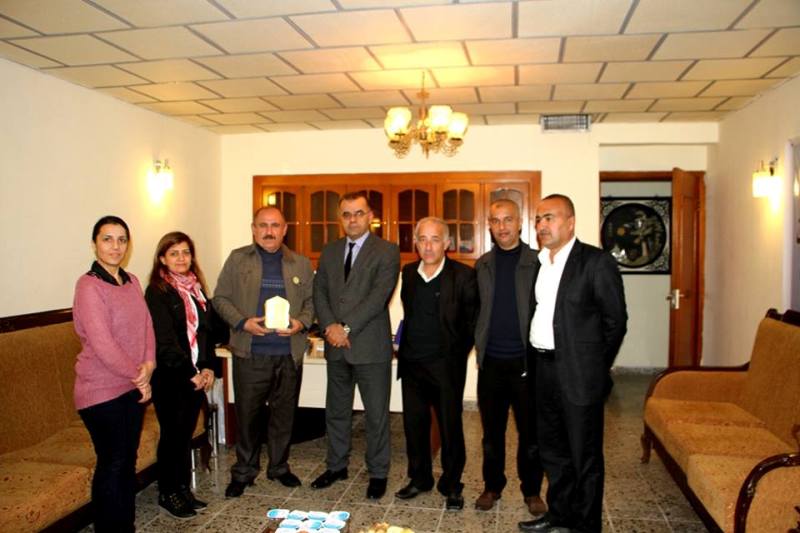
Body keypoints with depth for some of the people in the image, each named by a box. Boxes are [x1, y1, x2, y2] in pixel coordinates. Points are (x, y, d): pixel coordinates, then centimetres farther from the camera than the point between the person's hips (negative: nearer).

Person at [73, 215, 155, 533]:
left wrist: (148, 364, -9)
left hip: (133, 387, 7)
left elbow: (146, 325, 7)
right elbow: (102, 344, -19)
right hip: (102, 390, -7)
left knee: (128, 460, 15)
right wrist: (138, 376, -12)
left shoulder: (132, 282, 7)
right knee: (112, 464, 3)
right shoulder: (89, 286, -15)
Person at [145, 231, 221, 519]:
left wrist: (209, 368, 0)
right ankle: (167, 493, 20)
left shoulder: (196, 288, 11)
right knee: (172, 434, 5)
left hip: (197, 376, 6)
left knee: (186, 433, 13)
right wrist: (190, 373, -14)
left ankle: (183, 488, 26)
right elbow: (164, 341, -15)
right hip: (170, 377, -6)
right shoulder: (157, 291, -9)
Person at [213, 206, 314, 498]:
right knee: (246, 413, 6)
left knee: (284, 413, 12)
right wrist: (242, 322, -11)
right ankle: (244, 471, 24)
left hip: (289, 353, 2)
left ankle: (279, 466, 30)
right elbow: (220, 298, 4)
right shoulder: (237, 259, 4)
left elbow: (311, 301, 11)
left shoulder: (301, 264, 9)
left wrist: (301, 323, -8)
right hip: (250, 353, -2)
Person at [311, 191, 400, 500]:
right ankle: (336, 466, 34)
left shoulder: (387, 252, -6)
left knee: (377, 414, 6)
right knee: (336, 411, 17)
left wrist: (346, 327, -18)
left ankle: (378, 473, 23)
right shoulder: (329, 252, 12)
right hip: (336, 346, 5)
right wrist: (330, 326, -10)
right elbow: (319, 292, 6)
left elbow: (378, 296, -16)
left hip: (371, 346, -5)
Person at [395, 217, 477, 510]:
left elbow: (472, 320, -4)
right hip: (412, 364, 4)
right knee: (414, 425, 13)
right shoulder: (408, 273, 6)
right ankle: (419, 478, 32)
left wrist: (460, 353, -4)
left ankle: (451, 485, 26)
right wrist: (405, 347, 10)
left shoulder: (463, 275, -9)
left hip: (446, 365, -4)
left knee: (450, 427, 8)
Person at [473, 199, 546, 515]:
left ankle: (531, 490, 27)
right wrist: (479, 349, 4)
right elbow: (476, 309, 10)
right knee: (492, 430, 13)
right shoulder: (482, 264, 7)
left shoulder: (537, 262, -4)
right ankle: (492, 486, 29)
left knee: (530, 430, 9)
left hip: (526, 361, -3)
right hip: (491, 362, 3)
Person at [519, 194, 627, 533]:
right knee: (552, 451, 19)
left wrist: (595, 366, -2)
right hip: (543, 369, 7)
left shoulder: (597, 262, -10)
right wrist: (538, 360, 7)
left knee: (584, 455, 7)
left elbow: (615, 320, -7)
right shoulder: (538, 263, 10)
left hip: (578, 374, -7)